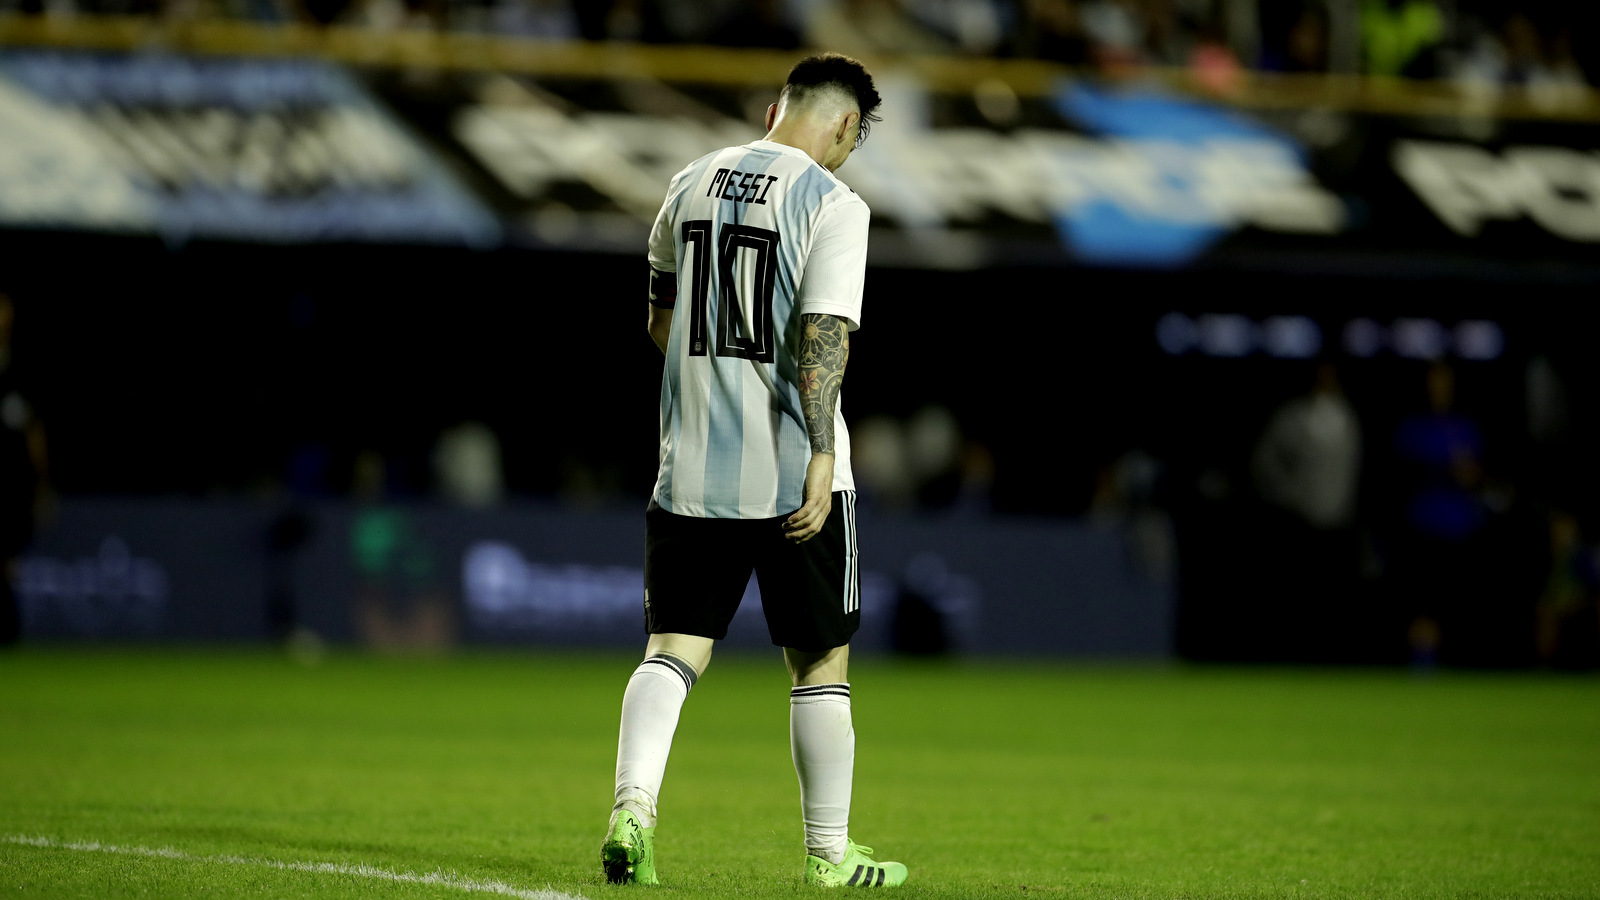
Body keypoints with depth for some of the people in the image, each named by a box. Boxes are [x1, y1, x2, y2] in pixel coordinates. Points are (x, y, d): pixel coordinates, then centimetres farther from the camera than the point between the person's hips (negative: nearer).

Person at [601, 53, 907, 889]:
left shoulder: (691, 185, 10)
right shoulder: (832, 202, -8)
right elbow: (823, 334, -18)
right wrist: (821, 455, -21)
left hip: (691, 467, 4)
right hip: (791, 471, -4)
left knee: (673, 648, 2)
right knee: (818, 662, 8)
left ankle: (632, 805, -20)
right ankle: (828, 852, 15)